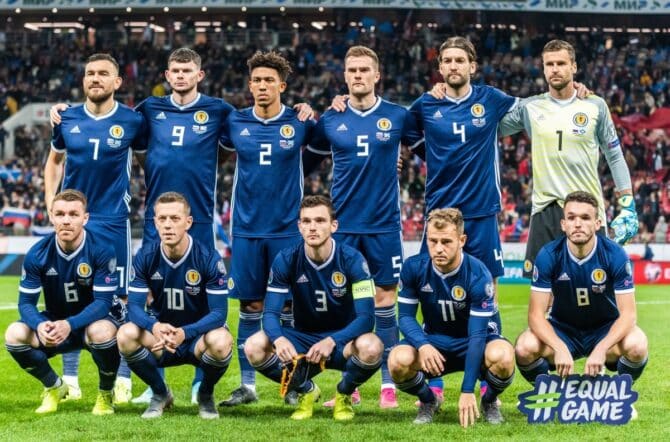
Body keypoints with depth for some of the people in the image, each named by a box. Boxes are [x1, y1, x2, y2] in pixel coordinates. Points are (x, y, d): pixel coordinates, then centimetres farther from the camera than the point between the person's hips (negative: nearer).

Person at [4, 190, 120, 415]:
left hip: (92, 322, -3)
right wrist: (40, 325, -36)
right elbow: (26, 303, -11)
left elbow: (103, 302, -23)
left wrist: (70, 325, -41)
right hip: (53, 323, 3)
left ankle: (106, 393, -7)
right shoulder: (37, 254, -13)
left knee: (102, 332, -38)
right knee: (15, 334, -25)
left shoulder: (102, 251, -20)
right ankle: (53, 387, 4)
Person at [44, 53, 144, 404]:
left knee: (118, 299, -3)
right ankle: (69, 378, 15)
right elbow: (54, 161, 17)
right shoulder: (67, 119, 4)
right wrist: (50, 202, 7)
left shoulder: (132, 121, -4)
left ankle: (123, 379, 6)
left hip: (112, 220, -3)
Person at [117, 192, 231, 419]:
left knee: (220, 341, -37)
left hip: (199, 336, -2)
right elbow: (134, 305, -13)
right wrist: (154, 326, -37)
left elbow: (219, 313, -20)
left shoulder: (209, 257, -16)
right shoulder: (145, 257, -9)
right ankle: (160, 393, 0)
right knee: (126, 334, -28)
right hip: (161, 340, 2)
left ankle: (206, 394, -1)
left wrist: (184, 333, -39)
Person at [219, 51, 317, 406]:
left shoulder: (299, 122, -1)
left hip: (287, 228, -1)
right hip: (246, 229, 1)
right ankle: (247, 384, 12)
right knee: (250, 307, 5)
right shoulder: (235, 123, 3)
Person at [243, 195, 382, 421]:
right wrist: (279, 339, -37)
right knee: (254, 347, -26)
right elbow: (270, 313, -12)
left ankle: (344, 393, -1)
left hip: (342, 340, -2)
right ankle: (306, 391, 3)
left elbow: (366, 317, -21)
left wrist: (331, 342, -39)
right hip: (302, 339, 2)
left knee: (371, 347, -37)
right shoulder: (286, 260, -10)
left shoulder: (352, 259, -16)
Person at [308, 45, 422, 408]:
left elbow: (419, 139, 15)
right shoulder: (330, 120, 4)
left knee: (384, 297, 1)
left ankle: (389, 383, 7)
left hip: (384, 224, -1)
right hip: (343, 224, 1)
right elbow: (314, 146, 20)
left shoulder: (397, 116, 1)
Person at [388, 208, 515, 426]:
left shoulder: (478, 275, -23)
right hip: (432, 341, 2)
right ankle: (428, 400, 4)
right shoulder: (414, 268, -14)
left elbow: (477, 334, -26)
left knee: (502, 356, -37)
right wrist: (423, 345, -31)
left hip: (472, 344, -2)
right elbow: (405, 316, -7)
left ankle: (489, 401, 0)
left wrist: (467, 390, -31)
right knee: (398, 360, -32)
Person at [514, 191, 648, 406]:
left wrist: (601, 348, -36)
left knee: (637, 345, -33)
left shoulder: (615, 255, -18)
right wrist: (559, 348, -36)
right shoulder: (548, 256, -17)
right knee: (525, 347, -30)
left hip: (605, 330, 0)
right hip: (562, 330, 1)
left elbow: (627, 313, -19)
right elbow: (536, 313, -18)